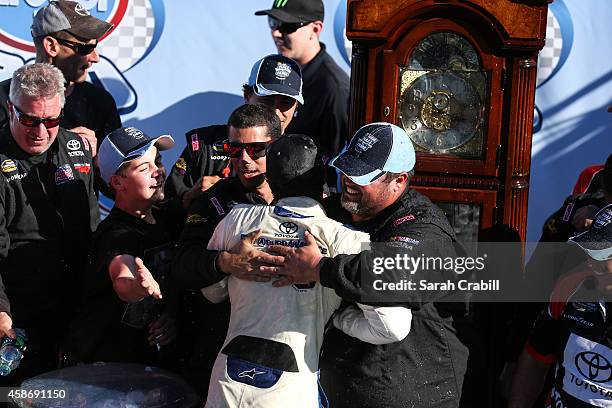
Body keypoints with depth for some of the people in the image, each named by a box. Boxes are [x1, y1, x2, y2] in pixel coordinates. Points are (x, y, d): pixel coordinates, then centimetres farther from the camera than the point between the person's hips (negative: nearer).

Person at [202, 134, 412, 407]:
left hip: (228, 380, 2)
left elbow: (212, 290, 14)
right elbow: (393, 325, -15)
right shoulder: (344, 241, -9)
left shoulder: (238, 218, 0)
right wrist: (338, 317, 1)